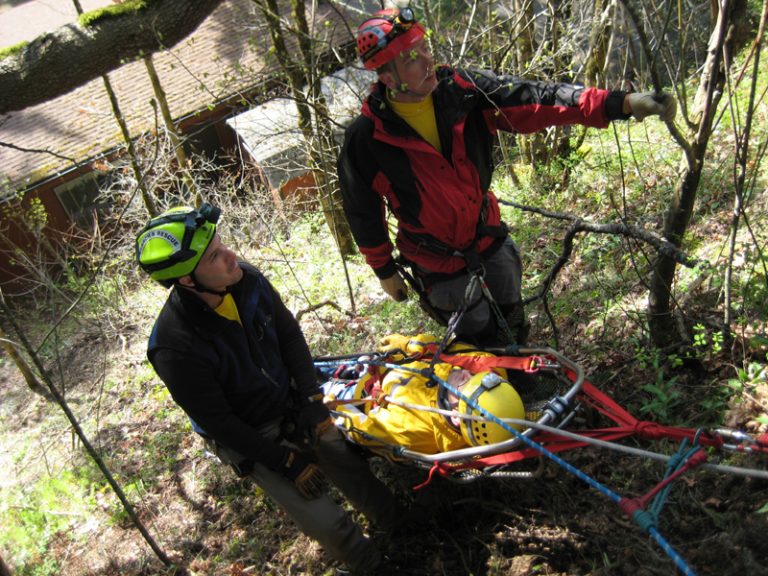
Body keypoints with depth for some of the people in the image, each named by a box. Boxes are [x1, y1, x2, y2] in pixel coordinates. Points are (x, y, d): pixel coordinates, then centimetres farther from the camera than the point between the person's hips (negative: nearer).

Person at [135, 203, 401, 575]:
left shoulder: (247, 279, -17)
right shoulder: (175, 348, -32)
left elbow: (289, 335, -1)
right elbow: (217, 421, -21)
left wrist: (312, 400, -6)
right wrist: (285, 461, -17)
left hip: (293, 403, 5)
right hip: (250, 437, -5)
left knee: (355, 470, 7)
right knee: (329, 526, -5)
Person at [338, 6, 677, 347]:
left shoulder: (461, 89, -14)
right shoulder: (365, 138, -21)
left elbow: (536, 101, -18)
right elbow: (363, 214, -8)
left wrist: (623, 103, -28)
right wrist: (384, 271, 2)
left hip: (490, 239, 4)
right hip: (439, 263, -4)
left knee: (513, 328, 19)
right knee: (482, 343, 7)